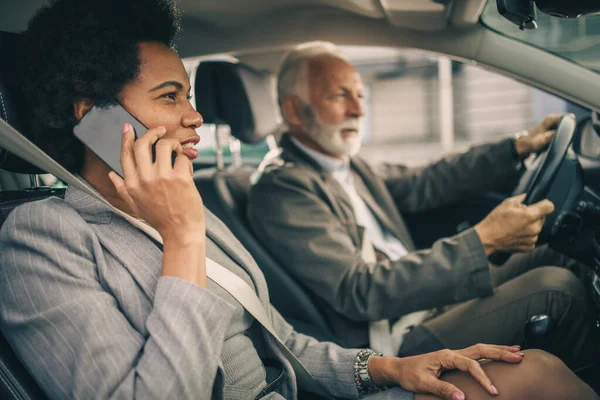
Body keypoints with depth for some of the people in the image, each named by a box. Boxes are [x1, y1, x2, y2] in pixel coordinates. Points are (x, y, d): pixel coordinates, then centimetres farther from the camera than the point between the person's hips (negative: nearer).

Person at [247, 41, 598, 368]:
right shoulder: (280, 190, -19)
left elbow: (424, 184, 18)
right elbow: (359, 293, -26)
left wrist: (519, 148, 14)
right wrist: (483, 241, -29)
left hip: (429, 302, 9)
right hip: (399, 346, -9)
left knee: (552, 256, 10)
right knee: (555, 286, -13)